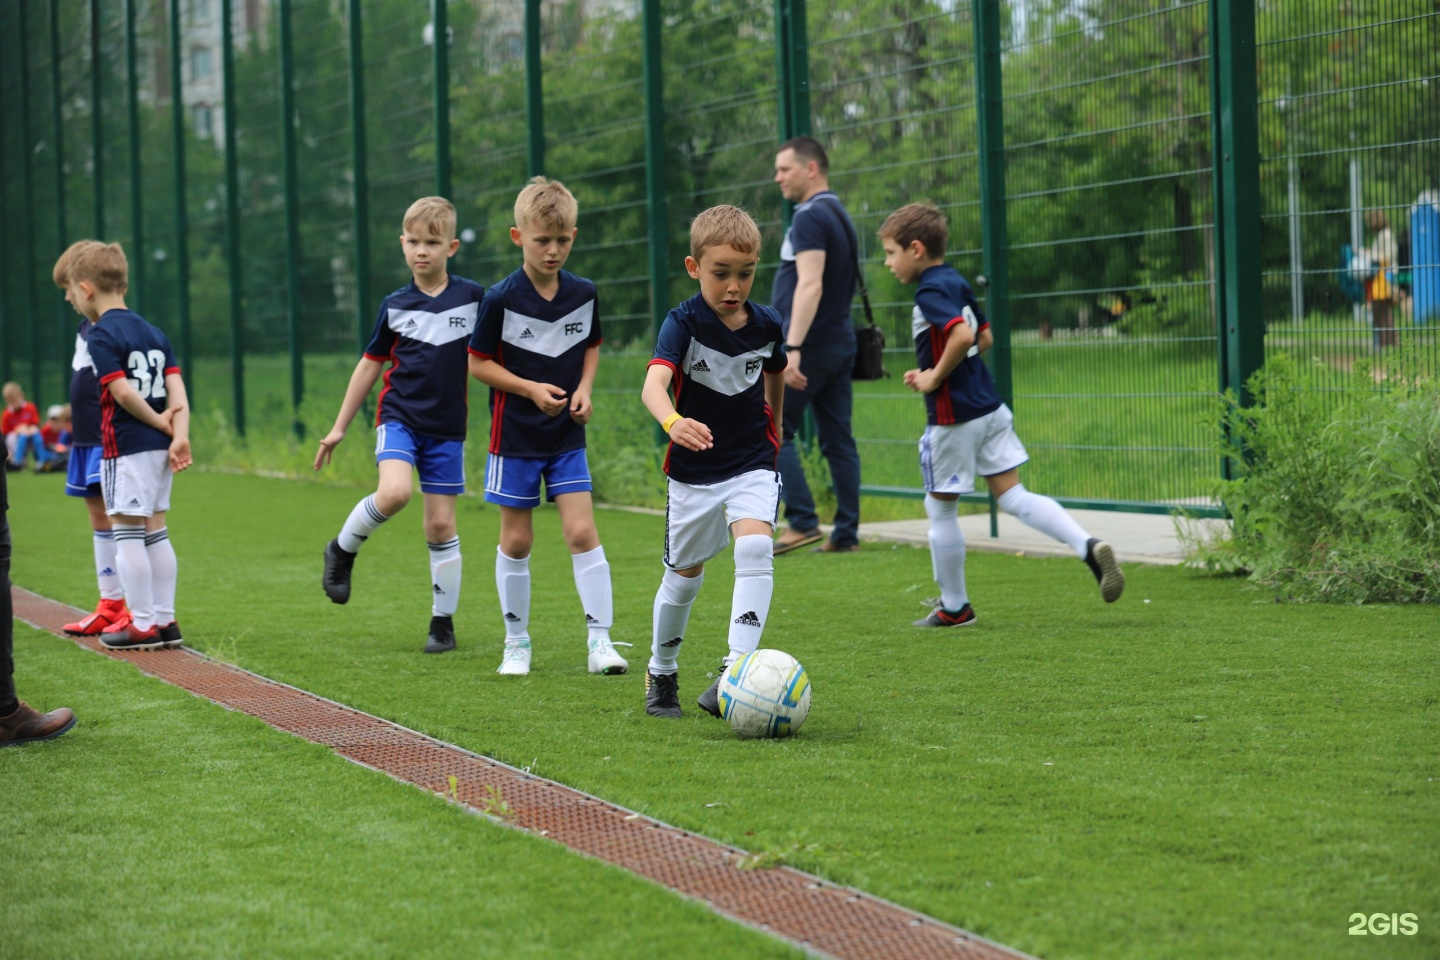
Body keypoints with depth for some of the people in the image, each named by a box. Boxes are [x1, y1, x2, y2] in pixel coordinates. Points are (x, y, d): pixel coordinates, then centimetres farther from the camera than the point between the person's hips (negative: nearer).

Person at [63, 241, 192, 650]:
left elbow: (123, 391, -18)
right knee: (154, 532, 13)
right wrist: (179, 436, -5)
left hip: (125, 446, -8)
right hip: (159, 447, 8)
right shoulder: (154, 333, 13)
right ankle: (165, 619, 15)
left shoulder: (102, 336, -10)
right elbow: (176, 388, 3)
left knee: (127, 534, -2)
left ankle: (143, 623, -1)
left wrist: (158, 420, -5)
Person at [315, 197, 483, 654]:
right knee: (393, 492, -27)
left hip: (447, 427, 0)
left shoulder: (472, 297, -2)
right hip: (399, 416, 0)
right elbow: (370, 364, 11)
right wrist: (339, 427, 12)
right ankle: (343, 550, 0)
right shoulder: (395, 306, 2)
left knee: (441, 525, 2)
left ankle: (444, 621, 14)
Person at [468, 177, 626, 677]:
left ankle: (599, 640, -4)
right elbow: (478, 363, -6)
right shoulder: (501, 299, -12)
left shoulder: (584, 294, -1)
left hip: (567, 436, 2)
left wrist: (584, 389, -3)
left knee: (582, 531, -6)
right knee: (516, 541, 5)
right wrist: (531, 389, -18)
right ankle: (516, 642, 18)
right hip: (515, 435, -2)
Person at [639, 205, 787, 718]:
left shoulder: (767, 325, -4)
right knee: (684, 575, 11)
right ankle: (661, 672, 34)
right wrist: (673, 422, -53)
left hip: (753, 465, 1)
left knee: (755, 546, -24)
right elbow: (654, 385, -33)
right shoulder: (684, 322, -16)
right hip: (693, 470, -1)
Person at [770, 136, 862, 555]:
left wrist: (792, 348, -29)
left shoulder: (810, 218, -13)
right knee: (838, 438, 7)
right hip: (840, 344, 9)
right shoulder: (840, 215, 17)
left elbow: (810, 286, -24)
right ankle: (846, 533, 6)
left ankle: (802, 521, -8)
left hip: (811, 346, -9)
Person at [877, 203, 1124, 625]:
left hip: (952, 417, -9)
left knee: (940, 508, 7)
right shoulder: (956, 282, 12)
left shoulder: (930, 291, -16)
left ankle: (954, 607, 17)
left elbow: (962, 336, -32)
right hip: (989, 408, 9)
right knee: (1013, 497, 7)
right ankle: (1089, 547, -11)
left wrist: (936, 376, -18)